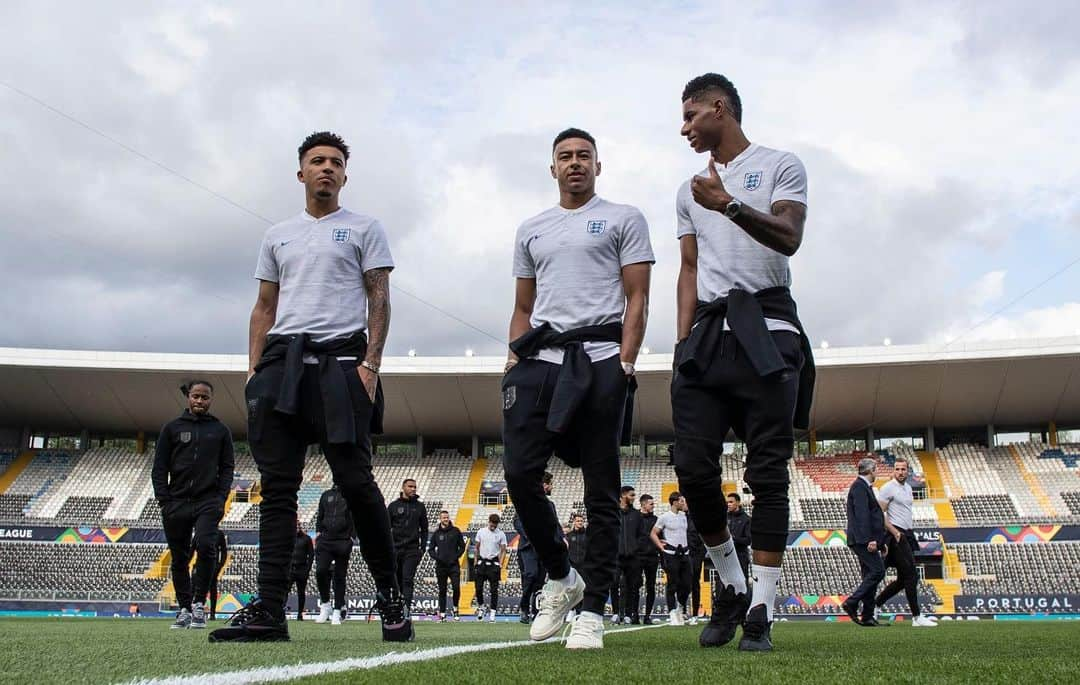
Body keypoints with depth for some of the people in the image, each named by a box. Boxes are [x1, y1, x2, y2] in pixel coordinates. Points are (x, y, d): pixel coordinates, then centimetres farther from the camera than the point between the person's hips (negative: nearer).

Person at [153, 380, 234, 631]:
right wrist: (163, 501, -3)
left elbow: (227, 468, 9)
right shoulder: (172, 428, 10)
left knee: (205, 545, -22)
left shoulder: (220, 431, 11)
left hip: (208, 502, -1)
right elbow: (159, 468, 7)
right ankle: (184, 609, 15)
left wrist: (221, 499, -4)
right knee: (179, 559, 5)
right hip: (176, 503, 1)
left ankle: (199, 603, -11)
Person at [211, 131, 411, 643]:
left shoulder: (364, 230, 10)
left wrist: (370, 364, -11)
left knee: (354, 481, -9)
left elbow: (379, 300, 2)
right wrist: (254, 369, 7)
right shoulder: (278, 235, 22)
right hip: (282, 360, 5)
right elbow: (264, 307, 20)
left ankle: (390, 594, 6)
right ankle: (269, 609, 0)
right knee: (277, 485, 0)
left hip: (340, 360, -4)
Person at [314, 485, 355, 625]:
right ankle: (325, 605, 5)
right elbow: (319, 516, 20)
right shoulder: (326, 495, 17)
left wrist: (351, 538, -7)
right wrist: (318, 532, 5)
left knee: (340, 576, 1)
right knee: (320, 571, -12)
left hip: (343, 542, -2)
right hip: (325, 541, 2)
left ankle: (337, 611, 8)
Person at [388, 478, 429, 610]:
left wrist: (422, 547, 2)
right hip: (395, 549, 1)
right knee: (396, 581, 5)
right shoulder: (393, 505, 6)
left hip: (412, 550, -1)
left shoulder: (420, 506, 9)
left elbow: (424, 529, 11)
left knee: (407, 580, -9)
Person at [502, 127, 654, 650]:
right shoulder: (531, 231, 22)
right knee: (519, 472, -9)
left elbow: (636, 299, 2)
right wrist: (514, 361, 7)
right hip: (540, 360, 4)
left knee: (601, 489, -2)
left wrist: (625, 363, -11)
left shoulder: (623, 219, 10)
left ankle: (592, 612, 4)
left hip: (600, 359, -4)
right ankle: (561, 578, 13)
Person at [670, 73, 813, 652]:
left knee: (767, 473, -5)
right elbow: (689, 269, 17)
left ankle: (760, 611, -1)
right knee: (693, 465, -5)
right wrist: (684, 341, 6)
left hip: (765, 326, -4)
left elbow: (788, 237, -8)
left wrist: (729, 204, -22)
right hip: (708, 330, 5)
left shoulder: (779, 166, 7)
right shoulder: (691, 191, 23)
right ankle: (731, 587, 13)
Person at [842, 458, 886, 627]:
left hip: (865, 540, 11)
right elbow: (861, 514, -20)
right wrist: (869, 539, -25)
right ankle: (851, 603, -13)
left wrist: (879, 541, 23)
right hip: (863, 539, -11)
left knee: (870, 576, 8)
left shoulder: (864, 486, 22)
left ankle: (867, 617, 9)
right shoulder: (859, 486, -10)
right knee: (877, 570, -15)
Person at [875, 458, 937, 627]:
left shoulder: (908, 487, 17)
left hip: (908, 535, 9)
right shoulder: (888, 488, -9)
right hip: (898, 536, -9)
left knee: (902, 579, 11)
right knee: (911, 576, -8)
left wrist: (910, 519, 10)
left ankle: (875, 604, 20)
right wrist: (895, 533, -17)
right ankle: (917, 617, -3)